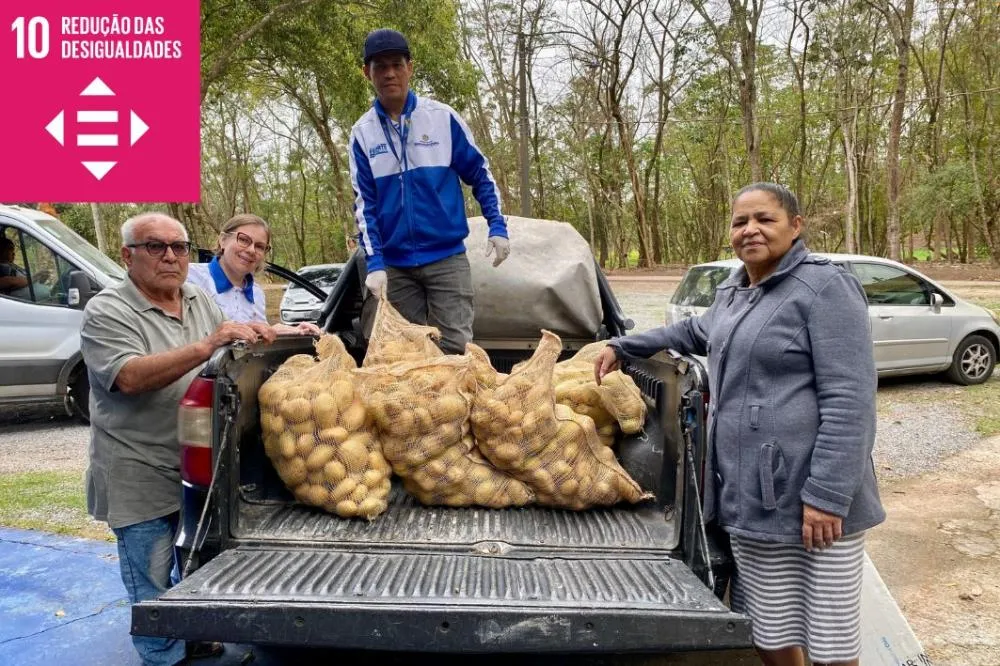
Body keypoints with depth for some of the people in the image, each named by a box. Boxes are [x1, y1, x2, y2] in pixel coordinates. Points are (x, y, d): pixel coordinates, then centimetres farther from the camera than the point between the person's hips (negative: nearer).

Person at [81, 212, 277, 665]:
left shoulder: (201, 301, 8)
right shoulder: (107, 312, -13)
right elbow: (130, 377, -28)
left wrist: (259, 336, -7)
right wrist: (206, 346, -36)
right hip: (143, 480, -6)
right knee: (154, 592, 5)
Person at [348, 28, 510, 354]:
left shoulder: (442, 117, -1)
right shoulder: (362, 132, 3)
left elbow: (480, 175, 5)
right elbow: (364, 204, 1)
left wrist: (497, 227, -5)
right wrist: (374, 263, -9)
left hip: (446, 257, -2)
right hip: (395, 264, 2)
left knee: (455, 346, -4)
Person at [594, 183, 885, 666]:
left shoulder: (824, 287, -9)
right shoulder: (732, 292, 15)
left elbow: (849, 401, -16)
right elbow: (696, 332, 37)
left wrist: (827, 495, -21)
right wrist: (623, 346, 35)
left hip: (813, 502, -7)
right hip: (750, 500, 7)